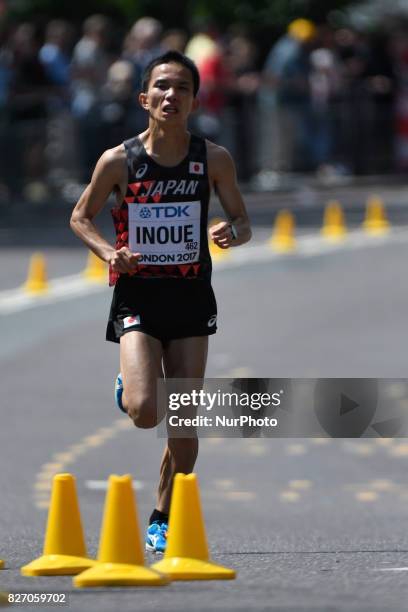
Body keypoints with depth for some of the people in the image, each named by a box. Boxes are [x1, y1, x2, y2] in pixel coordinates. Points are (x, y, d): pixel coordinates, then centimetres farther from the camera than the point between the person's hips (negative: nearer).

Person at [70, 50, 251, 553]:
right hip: (137, 298, -2)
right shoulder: (119, 161, -7)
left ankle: (163, 520, 21)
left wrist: (232, 233, -17)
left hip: (191, 298, 2)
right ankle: (126, 389, 20)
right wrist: (108, 252, -12)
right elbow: (80, 217, 6)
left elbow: (243, 220, 7)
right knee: (145, 413, -18)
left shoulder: (213, 160, -3)